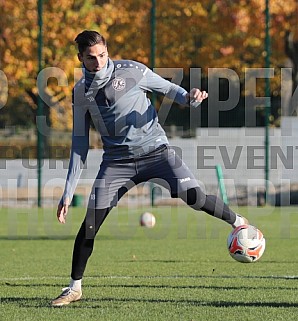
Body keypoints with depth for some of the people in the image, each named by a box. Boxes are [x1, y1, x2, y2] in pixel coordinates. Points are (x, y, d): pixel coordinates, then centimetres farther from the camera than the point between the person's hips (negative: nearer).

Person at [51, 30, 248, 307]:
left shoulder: (130, 71, -5)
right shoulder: (81, 91, 4)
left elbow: (167, 89, 6)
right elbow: (79, 144, 9)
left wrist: (190, 98, -19)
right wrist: (68, 193, 7)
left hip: (155, 151, -2)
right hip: (117, 161, 2)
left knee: (194, 197, -20)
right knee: (90, 221, -9)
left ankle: (238, 222, 9)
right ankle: (75, 287, 6)